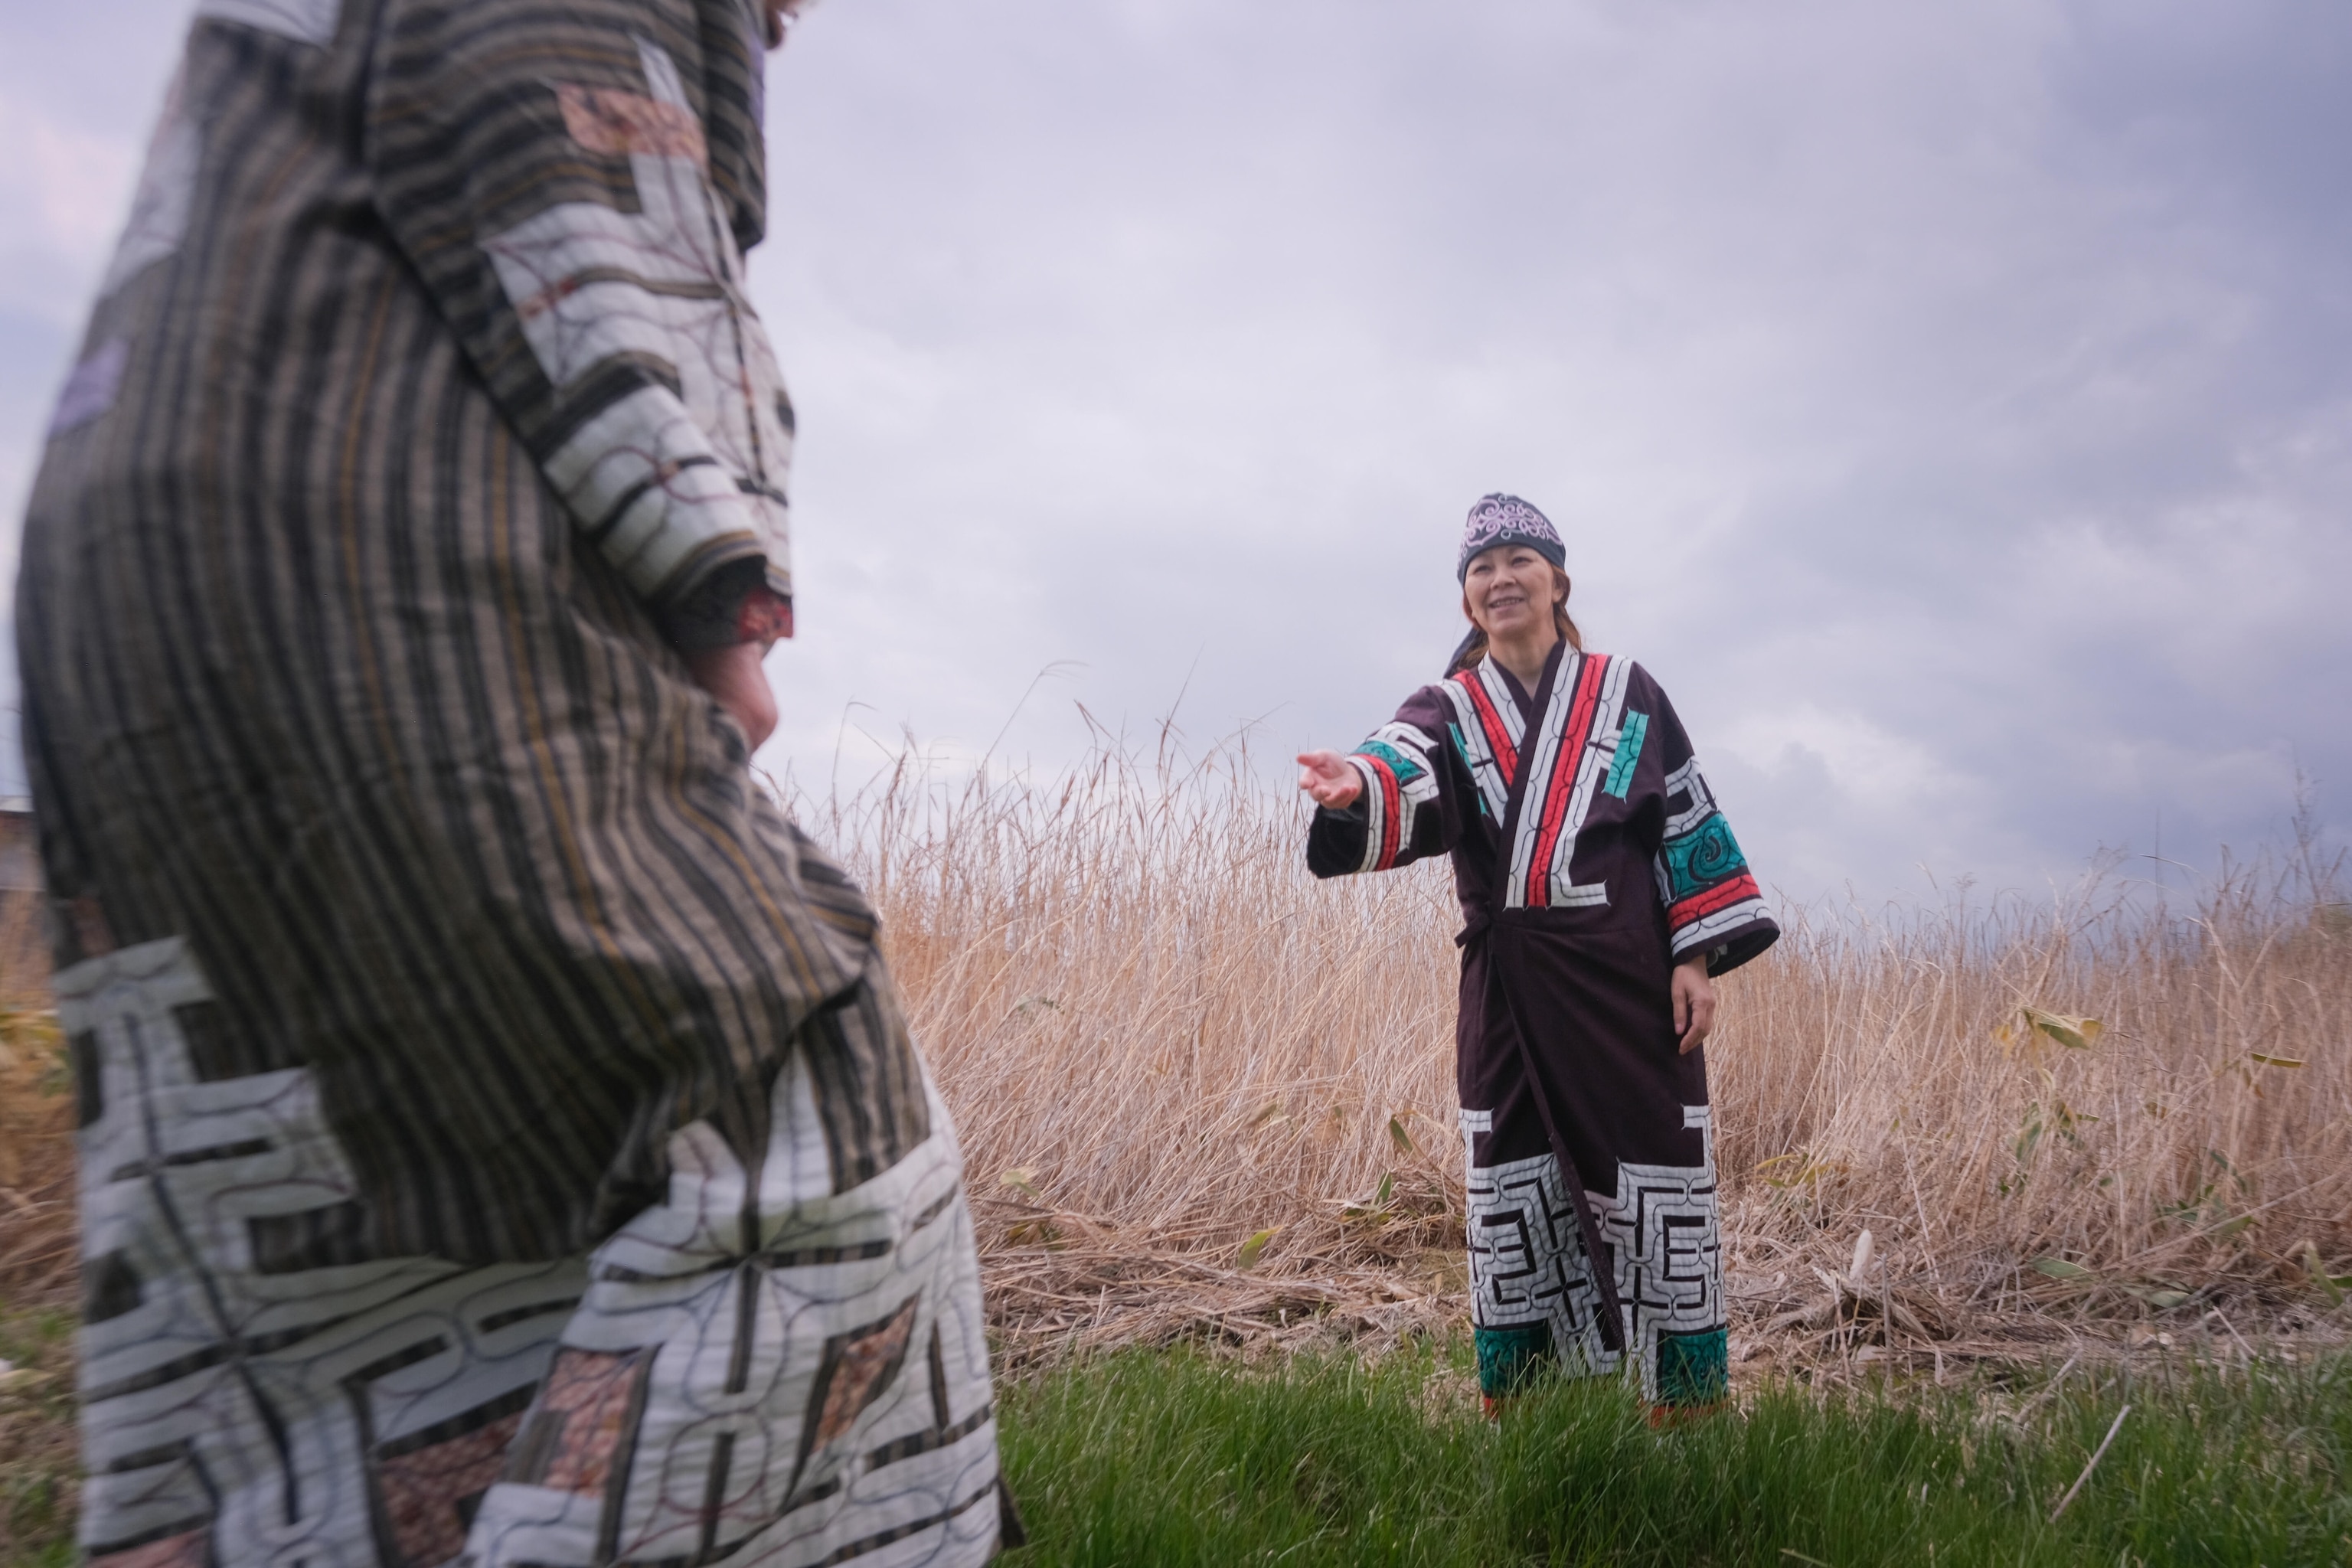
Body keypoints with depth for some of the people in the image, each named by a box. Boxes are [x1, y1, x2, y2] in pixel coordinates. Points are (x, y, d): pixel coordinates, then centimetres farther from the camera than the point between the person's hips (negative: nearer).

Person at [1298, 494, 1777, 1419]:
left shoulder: (1626, 693, 5)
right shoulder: (1448, 710, 5)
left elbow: (1688, 821, 5)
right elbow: (1403, 774, -18)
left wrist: (1696, 959, -3)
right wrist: (1357, 786, -43)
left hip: (1628, 977, -1)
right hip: (1507, 988, 1)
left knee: (1659, 1175, 0)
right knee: (1511, 1185, 7)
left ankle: (1688, 1404, 15)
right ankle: (1511, 1409, 20)